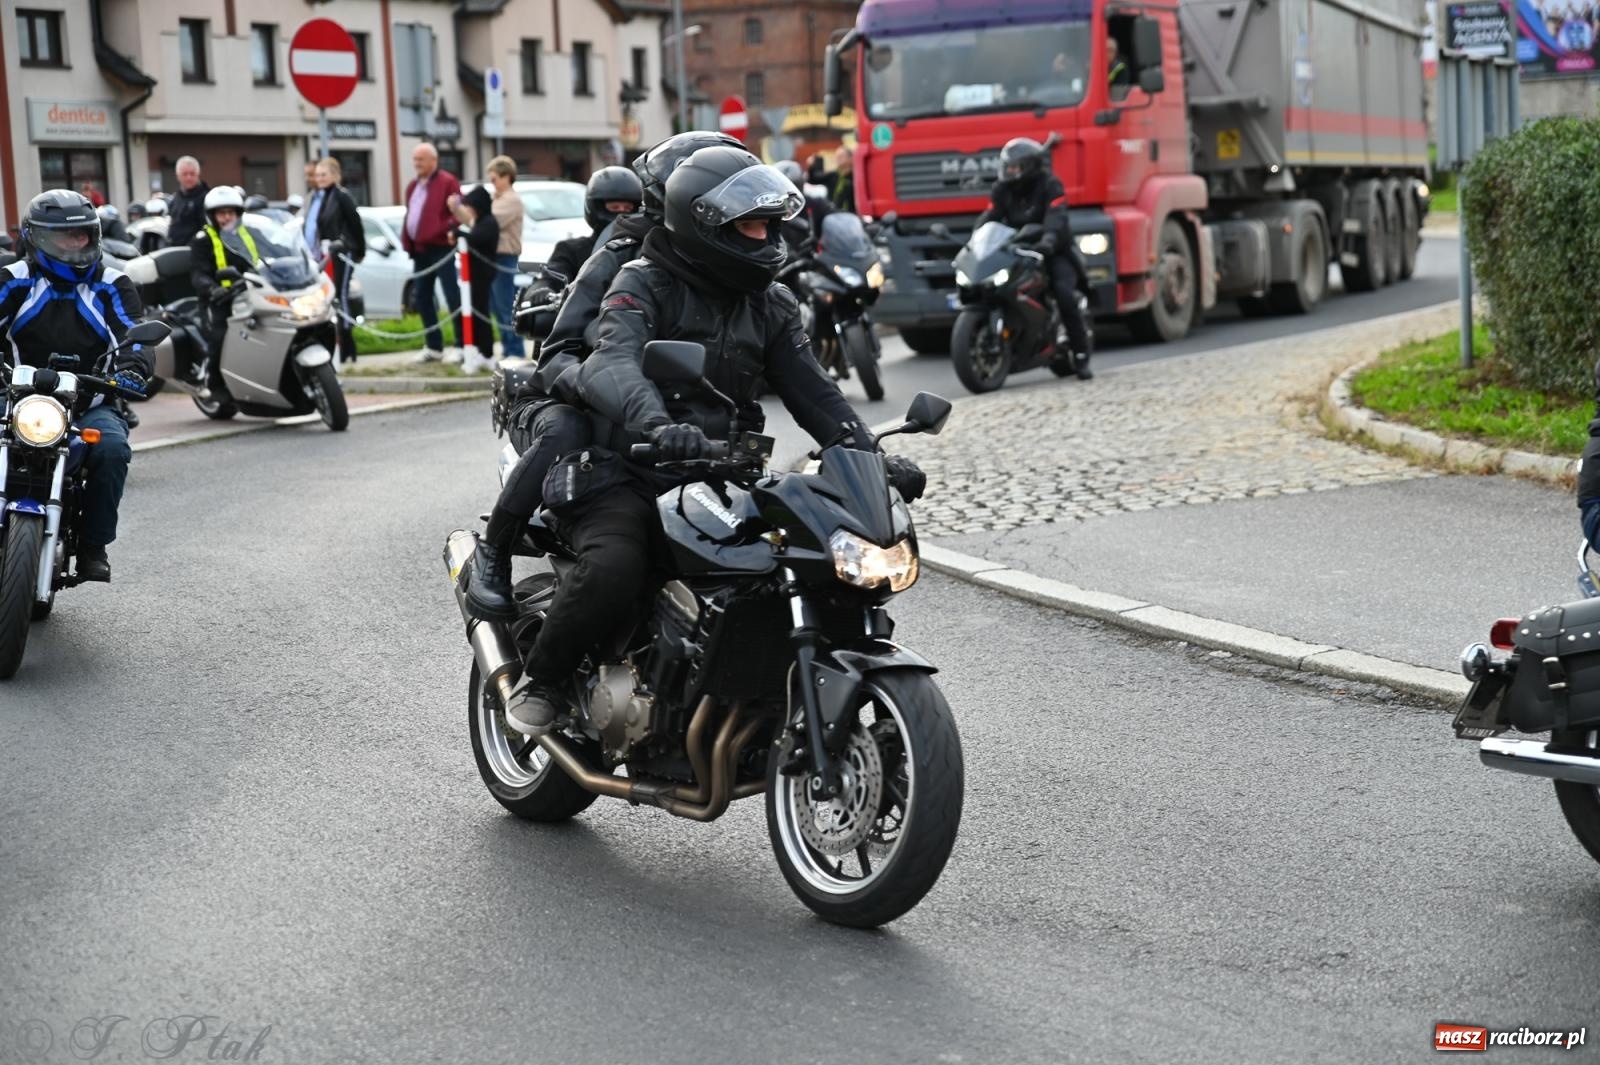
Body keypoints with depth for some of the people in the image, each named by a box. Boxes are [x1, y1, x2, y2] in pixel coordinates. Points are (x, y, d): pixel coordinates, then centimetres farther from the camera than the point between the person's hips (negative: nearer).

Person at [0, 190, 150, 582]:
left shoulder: (112, 286, 10)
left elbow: (136, 336, 0)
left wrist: (133, 365, -24)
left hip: (92, 406, 0)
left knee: (112, 448, -32)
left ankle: (93, 545, -18)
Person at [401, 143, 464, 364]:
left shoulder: (447, 182, -7)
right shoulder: (413, 186, 19)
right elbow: (410, 215, 21)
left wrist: (451, 229, -30)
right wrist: (406, 240, 10)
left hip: (440, 248, -9)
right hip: (419, 249, 9)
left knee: (452, 296, -7)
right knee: (421, 297, 10)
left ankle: (462, 346, -5)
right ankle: (433, 346, 17)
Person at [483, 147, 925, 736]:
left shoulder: (771, 306, 14)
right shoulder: (643, 283, -5)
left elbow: (812, 392, 8)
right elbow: (612, 363, -24)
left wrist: (871, 458, -10)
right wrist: (655, 423, -46)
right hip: (628, 476, -5)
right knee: (612, 569, -33)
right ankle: (539, 680, -6)